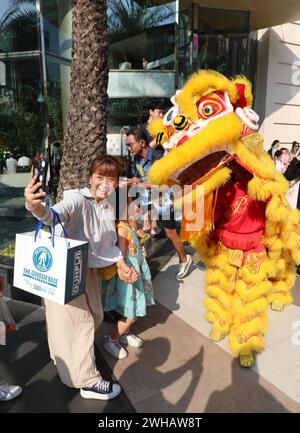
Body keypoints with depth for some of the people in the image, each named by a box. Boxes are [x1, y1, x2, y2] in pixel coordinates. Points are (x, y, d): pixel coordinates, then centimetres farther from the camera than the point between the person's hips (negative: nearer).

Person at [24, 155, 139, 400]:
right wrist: (36, 207, -62)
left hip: (90, 270, 9)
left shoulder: (108, 209, 5)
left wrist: (121, 265, 1)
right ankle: (88, 381, 23)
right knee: (79, 323, 3)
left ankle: (69, 355, 49)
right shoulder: (77, 199, -20)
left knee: (95, 316, 22)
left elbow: (108, 244, 13)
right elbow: (55, 216, -41)